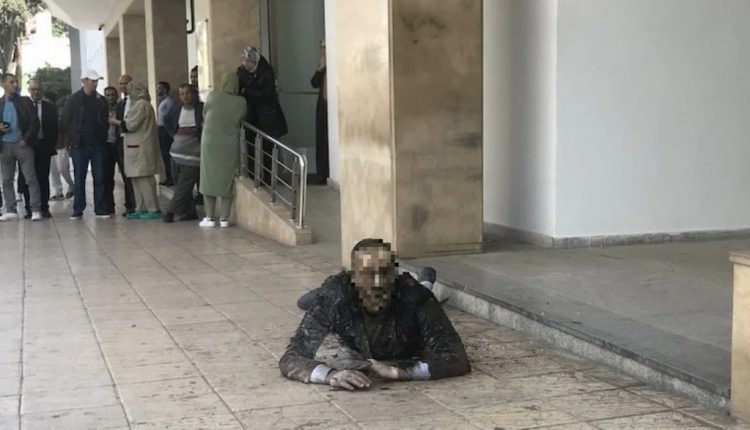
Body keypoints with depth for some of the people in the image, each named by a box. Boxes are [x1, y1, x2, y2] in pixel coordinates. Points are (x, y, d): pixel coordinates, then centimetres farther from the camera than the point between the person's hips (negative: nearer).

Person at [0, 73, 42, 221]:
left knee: (31, 178, -6)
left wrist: (26, 139, -9)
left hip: (22, 144, -3)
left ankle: (36, 210, -5)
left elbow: (34, 122, -1)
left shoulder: (25, 102, 3)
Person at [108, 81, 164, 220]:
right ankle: (141, 209, 15)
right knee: (137, 180, 12)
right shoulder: (141, 104, 20)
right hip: (138, 147, 11)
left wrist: (116, 122, -1)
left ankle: (153, 209, -8)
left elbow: (130, 125, -15)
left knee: (144, 180, -9)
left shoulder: (141, 104, -12)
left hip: (140, 148, -11)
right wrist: (120, 122, 15)